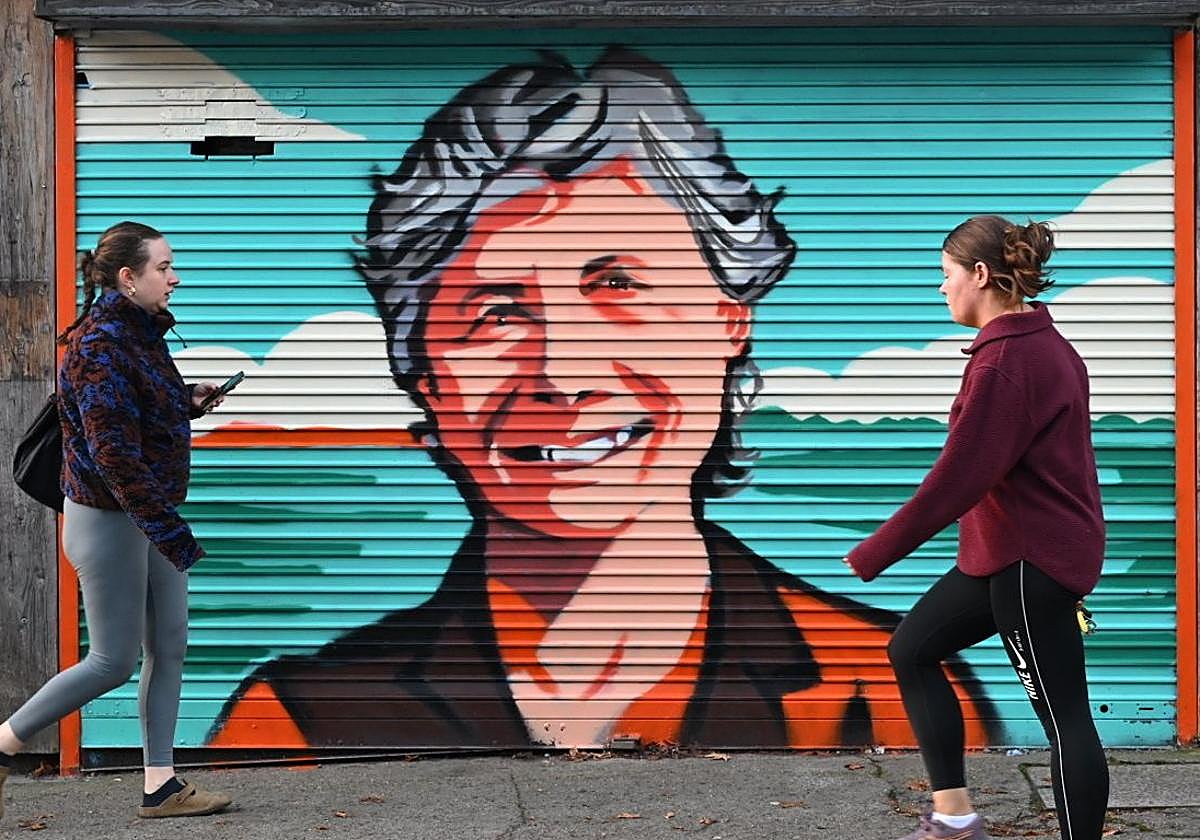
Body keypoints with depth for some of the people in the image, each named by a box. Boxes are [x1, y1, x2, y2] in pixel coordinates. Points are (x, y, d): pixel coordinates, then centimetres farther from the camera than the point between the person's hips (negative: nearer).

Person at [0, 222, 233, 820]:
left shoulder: (142, 334, 9)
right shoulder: (99, 344, -20)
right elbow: (114, 452, -25)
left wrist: (188, 402, 8)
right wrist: (169, 530, -26)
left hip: (151, 517, 9)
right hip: (109, 520, -9)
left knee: (169, 647, 9)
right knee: (113, 661, -2)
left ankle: (160, 785, 15)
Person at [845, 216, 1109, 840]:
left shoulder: (1004, 361, -21)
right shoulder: (1045, 345, 10)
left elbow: (959, 476, -24)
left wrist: (874, 554, -18)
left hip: (1029, 560, -11)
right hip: (1003, 552, 11)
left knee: (1063, 713, -3)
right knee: (912, 649, 15)